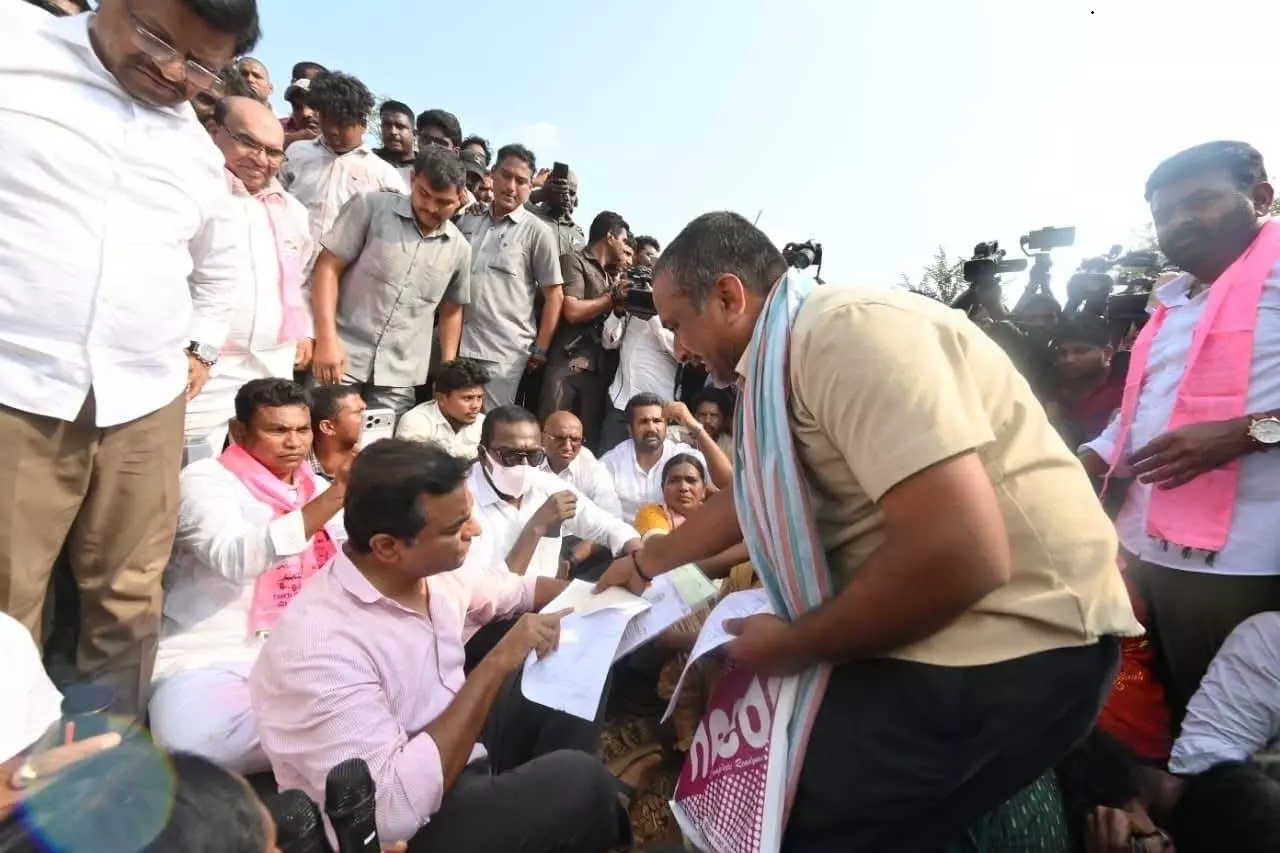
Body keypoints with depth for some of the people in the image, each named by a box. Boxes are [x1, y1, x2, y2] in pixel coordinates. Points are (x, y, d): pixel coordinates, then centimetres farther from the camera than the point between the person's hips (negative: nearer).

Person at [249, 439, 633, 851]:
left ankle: (542, 791, 16)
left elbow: (517, 589, 12)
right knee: (577, 780, -24)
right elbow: (395, 811, -35)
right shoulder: (319, 645, -32)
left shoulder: (432, 571, -8)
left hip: (457, 747, 8)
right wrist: (496, 665, -34)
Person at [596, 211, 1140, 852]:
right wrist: (645, 563, 35)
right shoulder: (789, 357, 9)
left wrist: (794, 646, -15)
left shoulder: (846, 330, -22)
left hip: (1013, 636, -9)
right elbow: (748, 497, 23)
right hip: (928, 623, 9)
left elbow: (961, 554, -30)